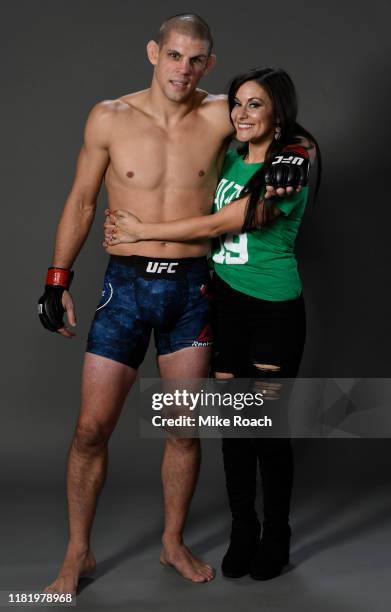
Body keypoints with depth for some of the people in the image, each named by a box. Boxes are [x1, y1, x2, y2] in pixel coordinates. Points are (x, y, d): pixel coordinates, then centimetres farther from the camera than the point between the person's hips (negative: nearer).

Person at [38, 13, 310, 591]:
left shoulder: (221, 116, -3)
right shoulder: (110, 117, -3)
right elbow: (81, 203, 4)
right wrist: (58, 280, 1)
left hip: (193, 288, 1)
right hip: (126, 284, -1)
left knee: (185, 428, 9)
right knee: (92, 428, 0)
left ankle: (174, 543, 30)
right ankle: (78, 553, 20)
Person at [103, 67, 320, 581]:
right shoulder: (230, 158, 8)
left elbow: (215, 225, -16)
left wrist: (141, 230, -9)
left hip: (273, 310, -5)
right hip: (225, 301, 5)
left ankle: (277, 535, 21)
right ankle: (243, 529, 23)